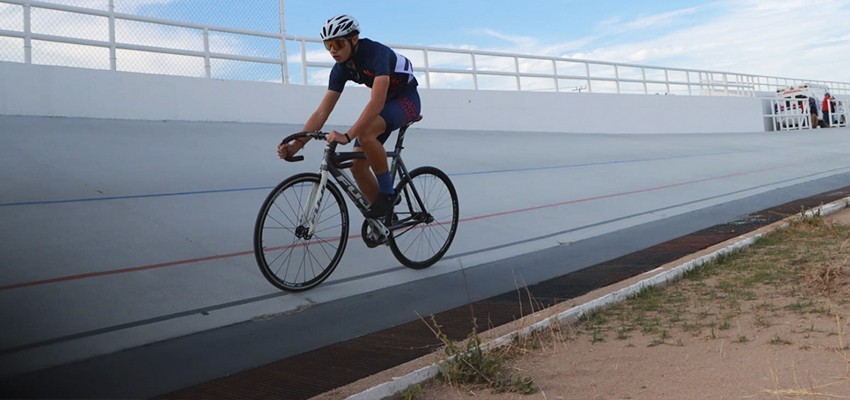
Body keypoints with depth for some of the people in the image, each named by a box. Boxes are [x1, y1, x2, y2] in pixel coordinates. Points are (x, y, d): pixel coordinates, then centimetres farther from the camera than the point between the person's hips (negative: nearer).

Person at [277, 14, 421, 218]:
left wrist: (347, 136, -49)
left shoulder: (376, 53, -31)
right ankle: (385, 215, 10)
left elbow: (377, 103, -42)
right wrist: (296, 146, -23)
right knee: (358, 165, -5)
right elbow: (321, 113, -11)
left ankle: (387, 193, -19)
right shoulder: (341, 69, -10)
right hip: (384, 102, 7)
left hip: (407, 98, -7)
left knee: (365, 133, -35)